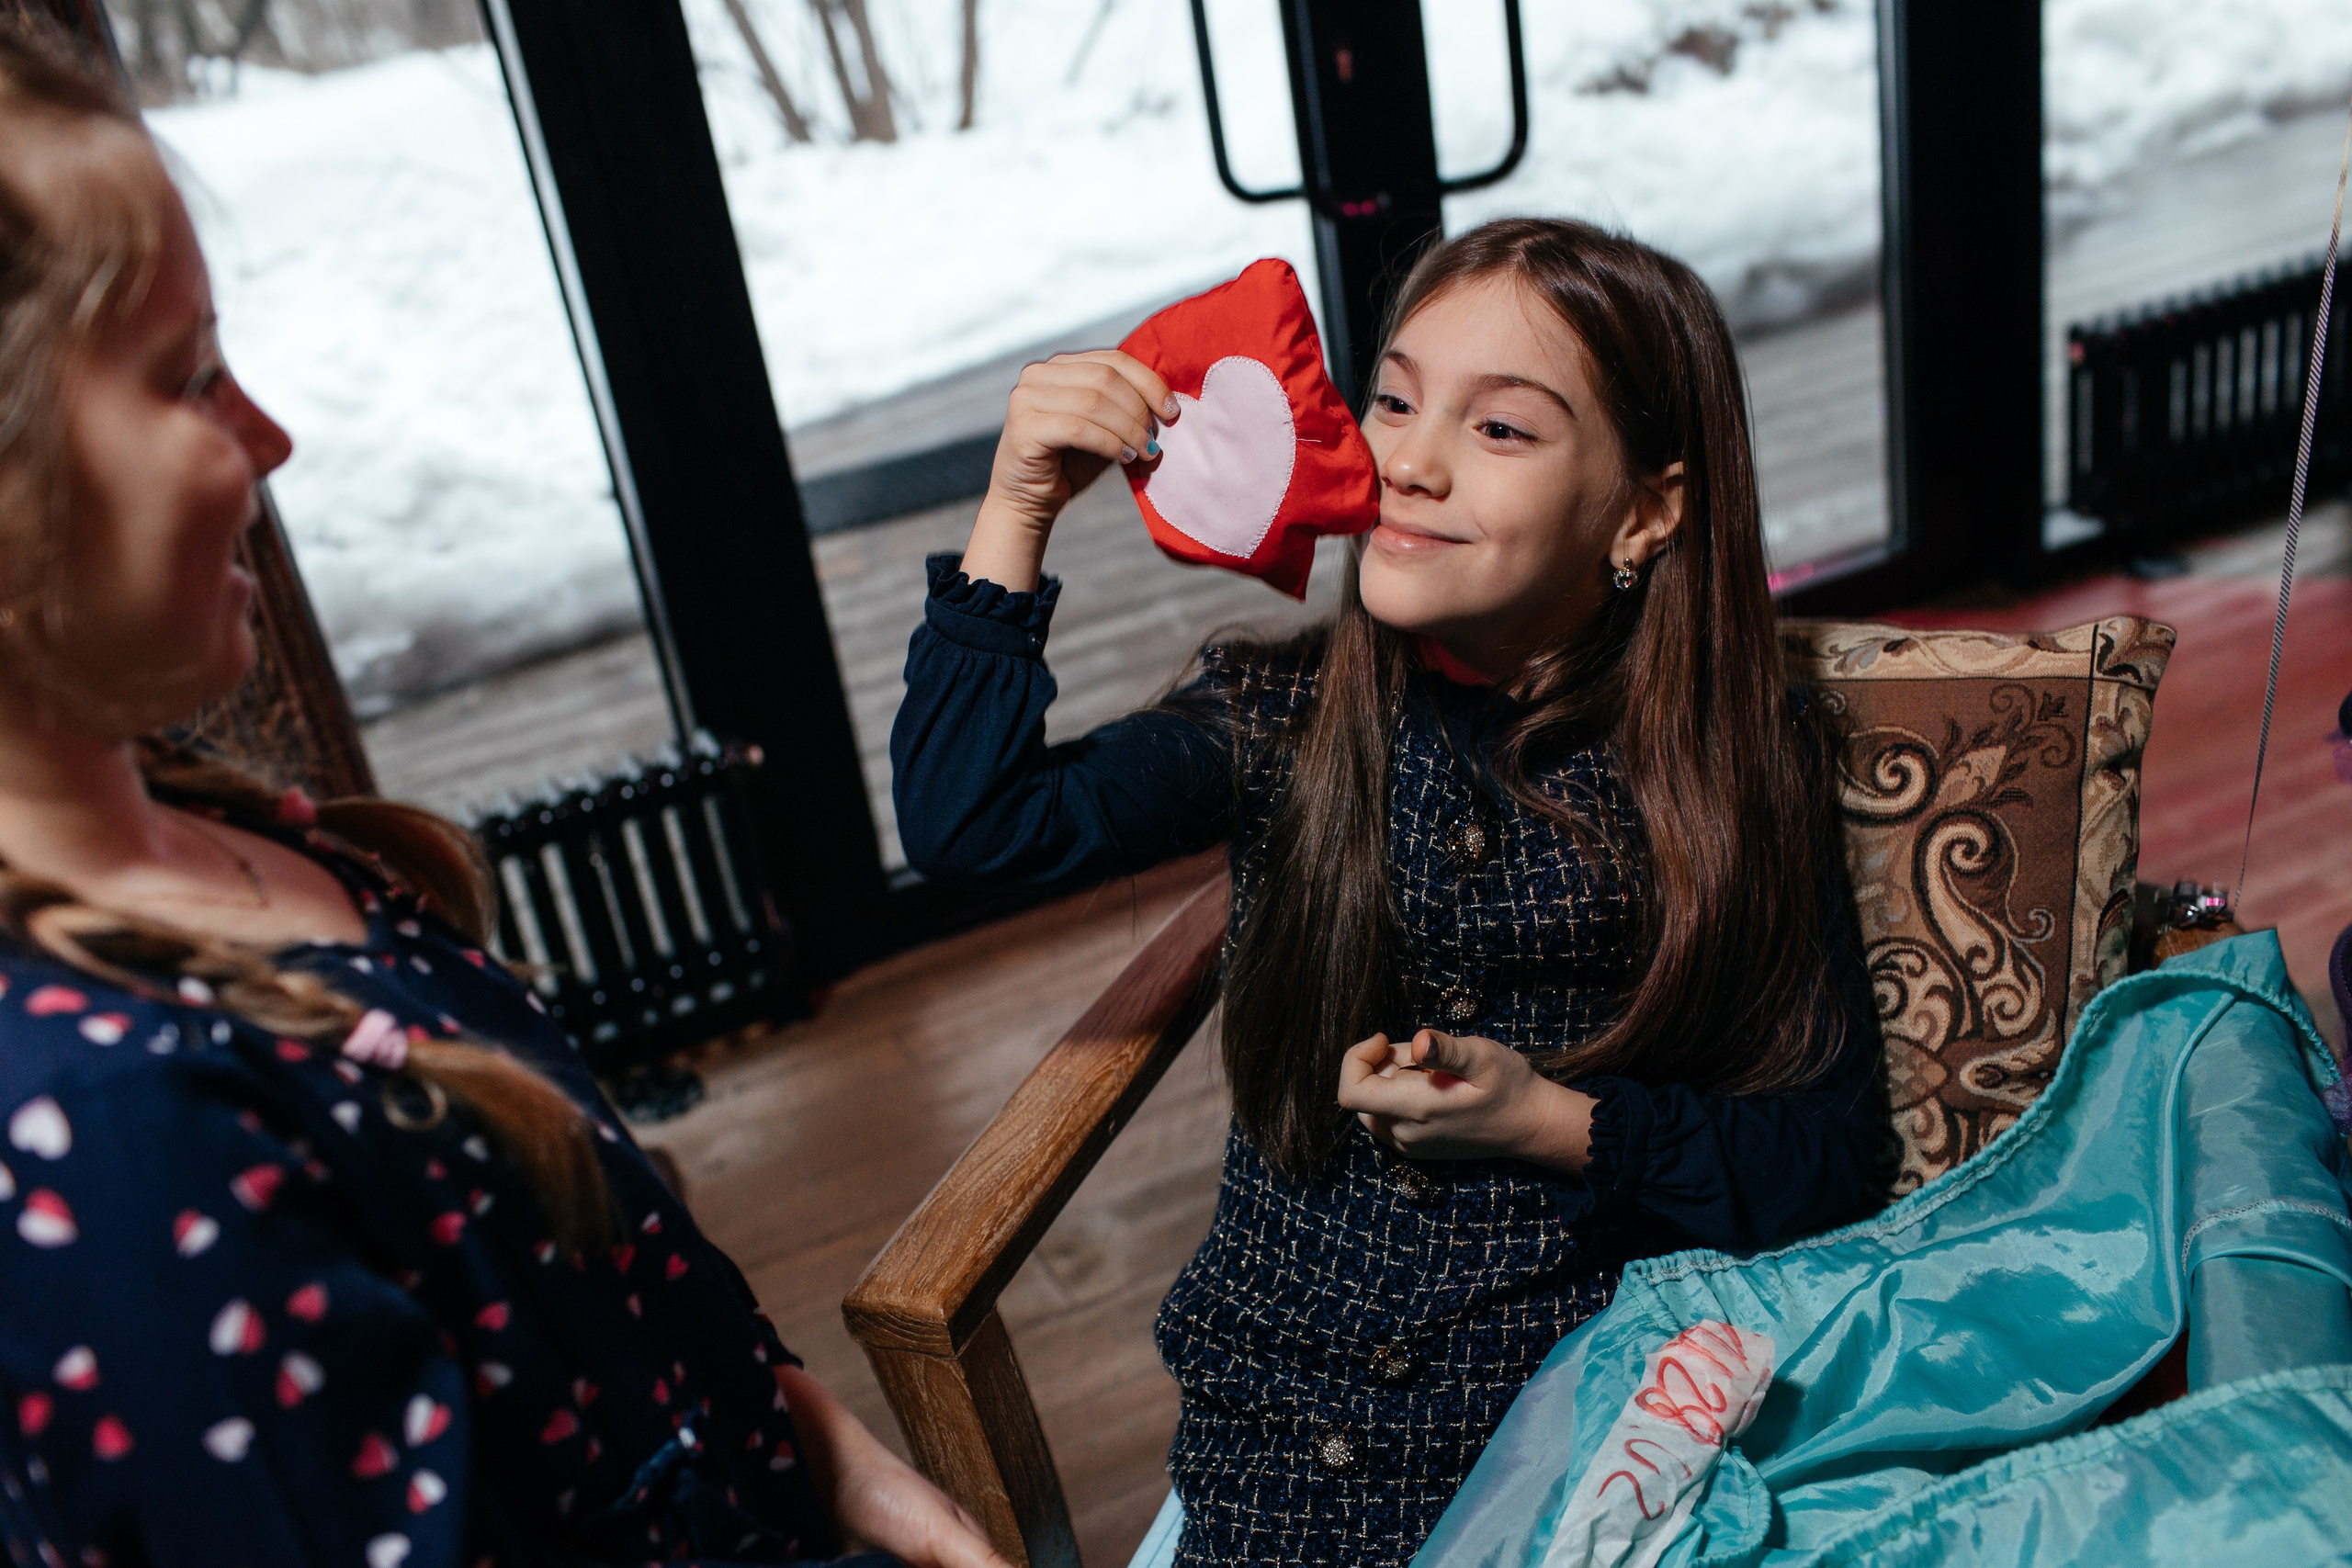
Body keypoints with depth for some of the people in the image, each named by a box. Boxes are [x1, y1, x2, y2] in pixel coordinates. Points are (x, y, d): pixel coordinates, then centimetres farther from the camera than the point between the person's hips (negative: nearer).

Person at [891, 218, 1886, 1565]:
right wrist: (1019, 513, -17)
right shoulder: (1284, 720, -2)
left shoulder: (1737, 762, -7)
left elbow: (1833, 1155, -5)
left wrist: (1555, 1122, -18)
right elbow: (970, 823, -14)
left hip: (1591, 1406, -1)